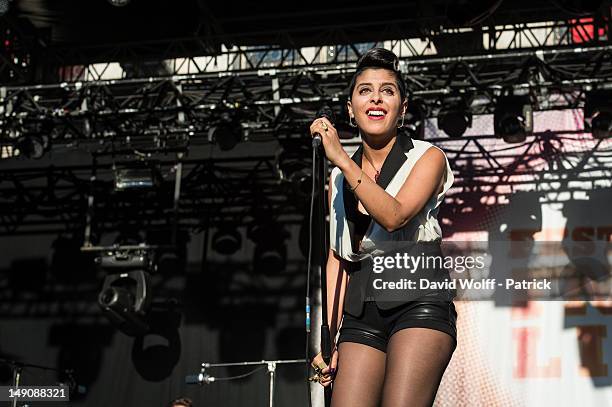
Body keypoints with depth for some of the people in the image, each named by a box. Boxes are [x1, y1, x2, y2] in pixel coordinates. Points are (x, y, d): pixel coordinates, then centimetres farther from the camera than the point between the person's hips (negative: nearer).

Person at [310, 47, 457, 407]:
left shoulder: (427, 158, 2)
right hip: (362, 313, 5)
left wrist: (341, 159, -17)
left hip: (418, 304, -4)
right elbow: (338, 258, 15)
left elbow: (394, 216, -17)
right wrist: (328, 337, 7)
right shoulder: (340, 179, 16)